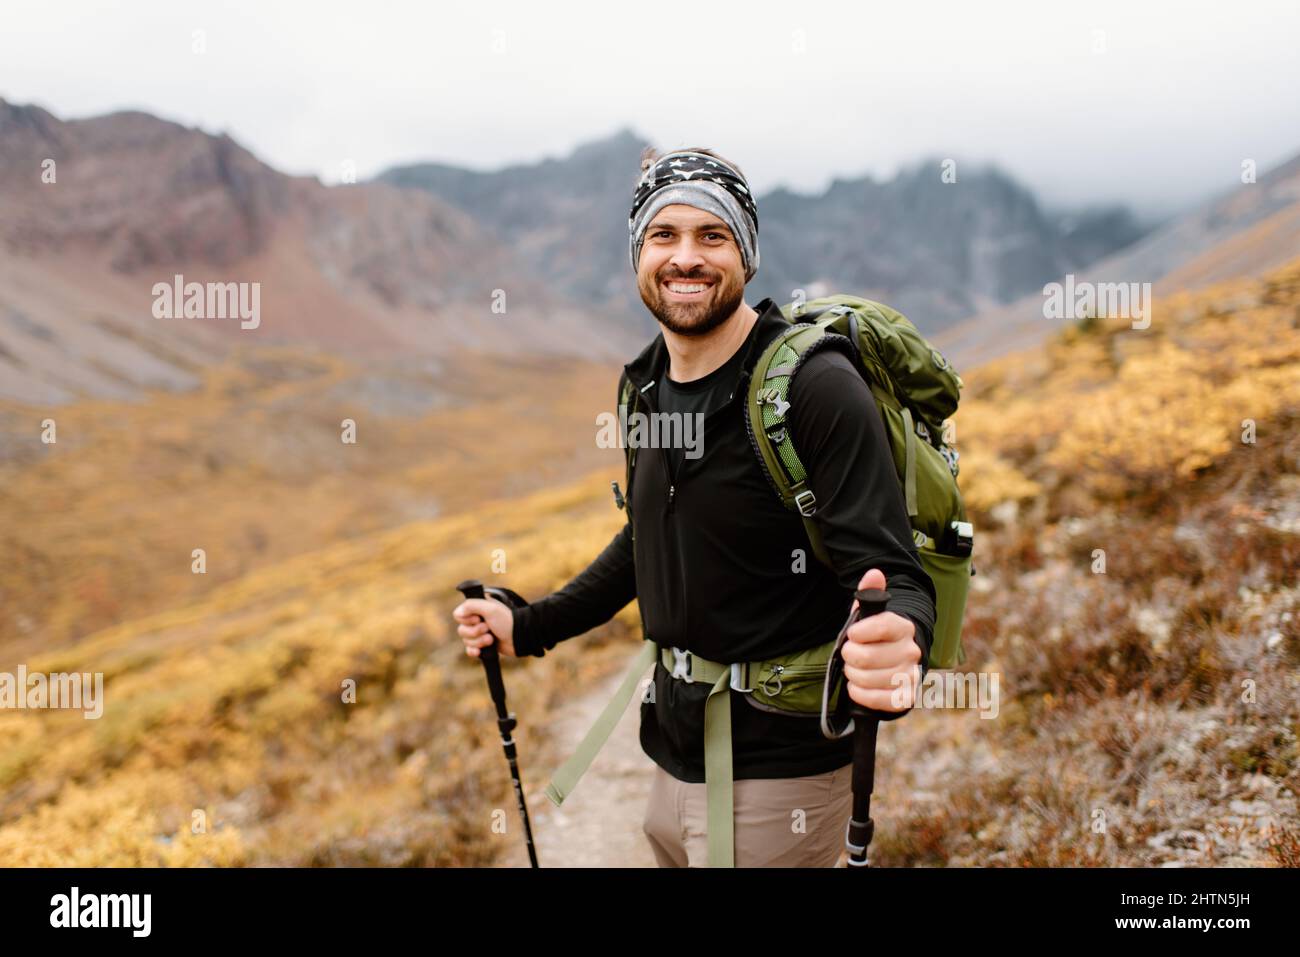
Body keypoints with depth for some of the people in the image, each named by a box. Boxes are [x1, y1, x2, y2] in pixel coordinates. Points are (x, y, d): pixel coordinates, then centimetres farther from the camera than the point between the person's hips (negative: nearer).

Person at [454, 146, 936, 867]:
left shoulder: (818, 388, -19)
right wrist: (529, 627, 15)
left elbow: (895, 578, -22)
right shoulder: (646, 385, 3)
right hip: (673, 756, 7)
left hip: (775, 779, -6)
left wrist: (898, 642, -44)